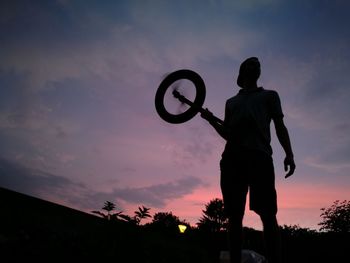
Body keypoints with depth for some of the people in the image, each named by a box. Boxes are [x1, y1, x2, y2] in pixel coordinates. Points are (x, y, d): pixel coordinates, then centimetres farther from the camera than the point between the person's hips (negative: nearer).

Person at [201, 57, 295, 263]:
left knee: (268, 214, -11)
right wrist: (211, 120, 7)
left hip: (260, 156, -3)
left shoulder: (269, 95, 24)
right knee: (234, 216, 0)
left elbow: (280, 126, 13)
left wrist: (289, 154, -2)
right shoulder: (231, 102, 30)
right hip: (232, 158, 3)